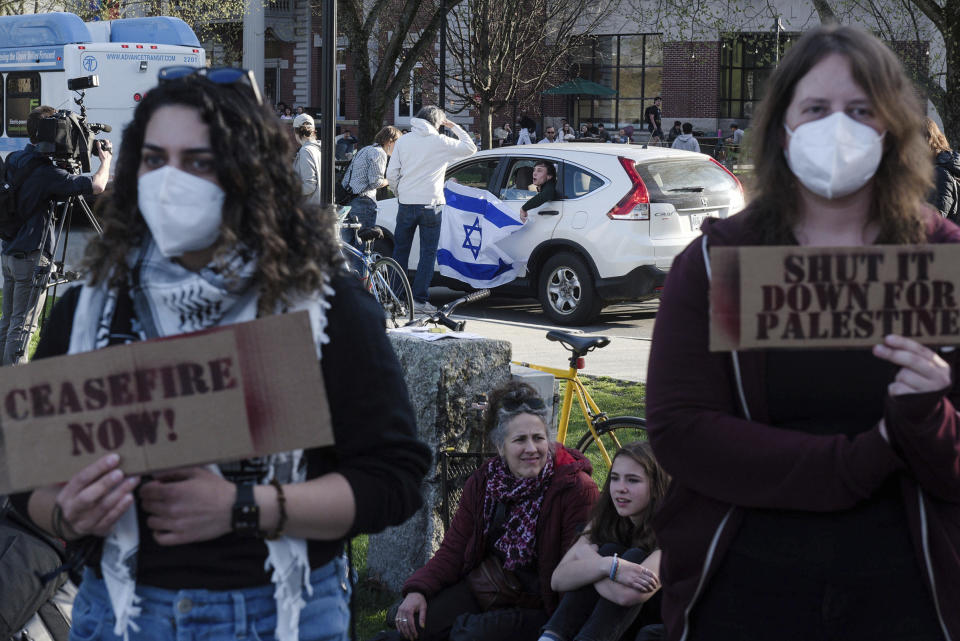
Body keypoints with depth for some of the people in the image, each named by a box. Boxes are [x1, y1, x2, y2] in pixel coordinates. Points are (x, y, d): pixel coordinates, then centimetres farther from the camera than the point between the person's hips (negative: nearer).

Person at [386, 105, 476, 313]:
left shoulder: (403, 141, 6)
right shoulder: (440, 142, -4)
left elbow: (391, 174, 4)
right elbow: (470, 148, 7)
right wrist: (455, 128, 15)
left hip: (406, 203, 3)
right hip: (430, 205, -3)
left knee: (400, 251, 13)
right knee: (428, 253, 3)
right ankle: (419, 300, -2)